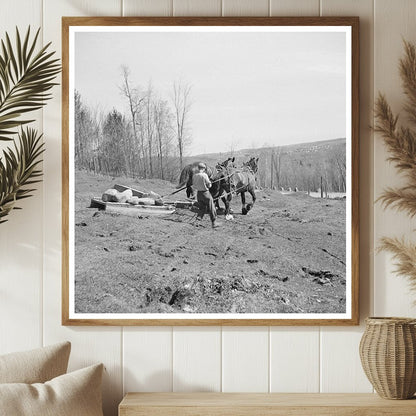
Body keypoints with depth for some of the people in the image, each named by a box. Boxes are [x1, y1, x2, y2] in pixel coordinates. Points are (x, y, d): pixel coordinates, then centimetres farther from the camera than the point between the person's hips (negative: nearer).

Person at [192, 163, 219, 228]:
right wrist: (209, 182, 7)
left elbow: (193, 186, 6)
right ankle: (214, 223, 9)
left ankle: (199, 217, 3)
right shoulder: (204, 175, -18)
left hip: (198, 193, 5)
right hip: (205, 193, -5)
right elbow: (209, 185, -13)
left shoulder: (194, 176, -2)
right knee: (211, 209, 6)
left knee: (202, 208, 23)